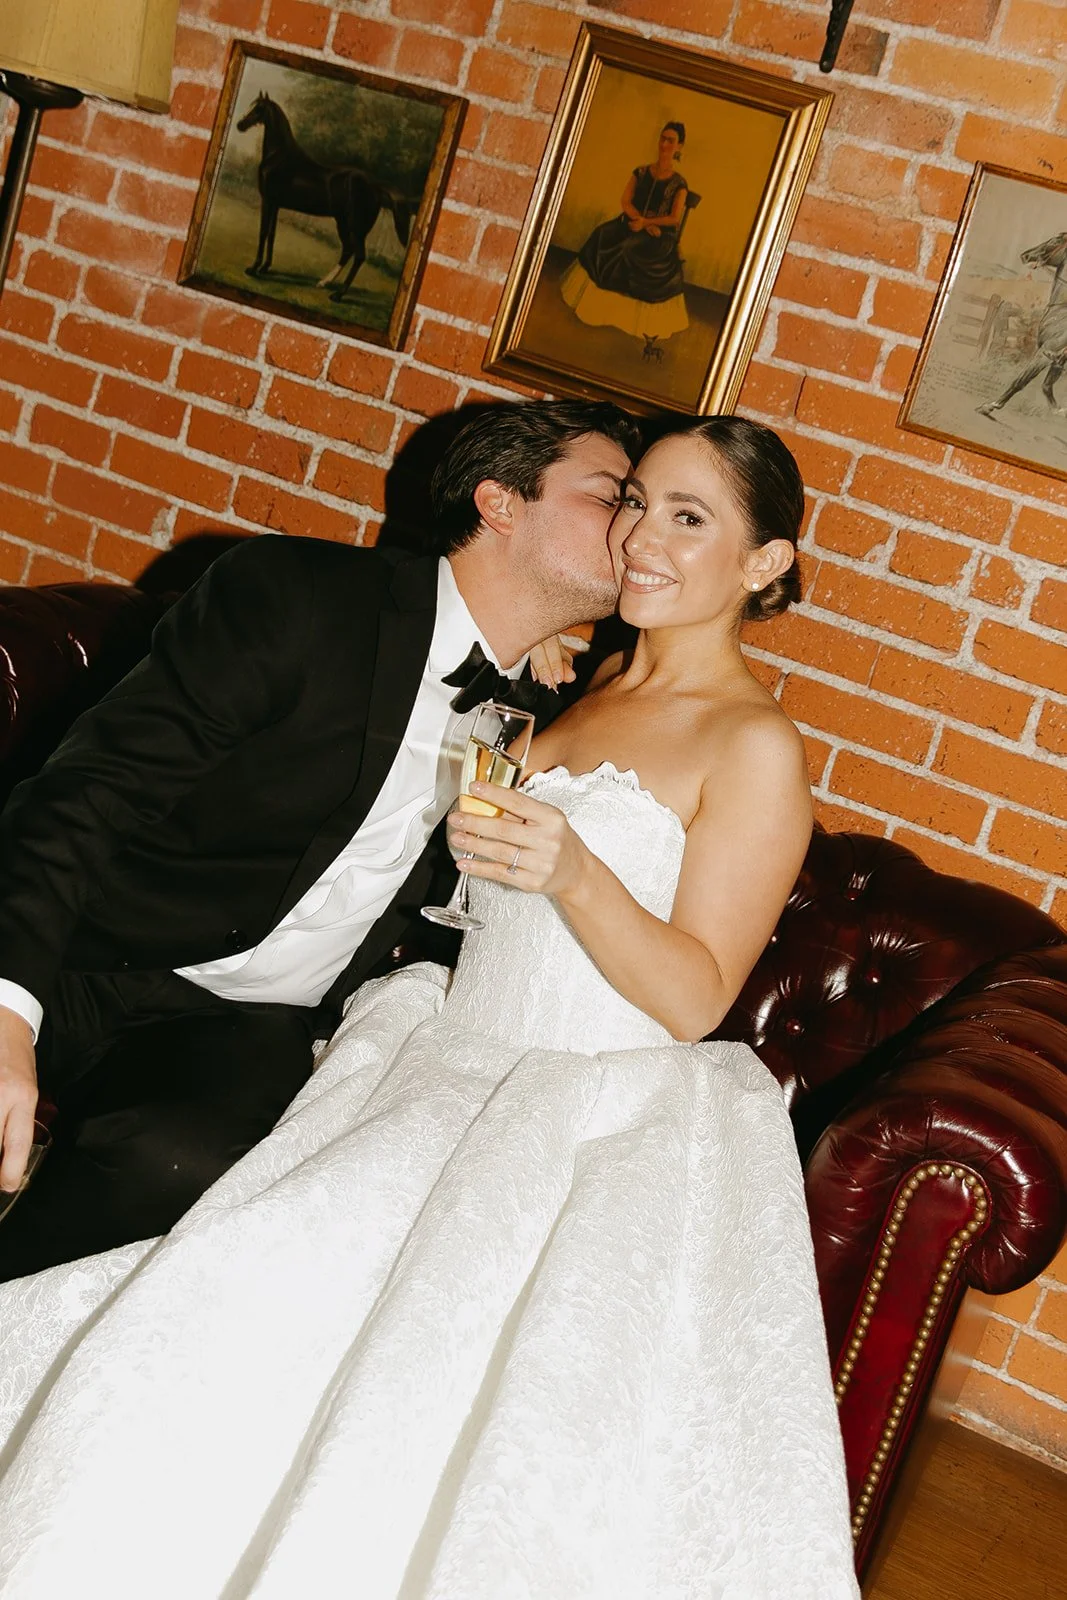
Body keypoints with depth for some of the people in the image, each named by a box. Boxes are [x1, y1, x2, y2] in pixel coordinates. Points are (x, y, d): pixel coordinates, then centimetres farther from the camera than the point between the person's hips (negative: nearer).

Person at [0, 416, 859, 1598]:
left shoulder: (756, 746, -6)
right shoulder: (588, 687, 17)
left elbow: (692, 999, -11)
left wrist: (572, 874, -24)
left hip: (603, 1126, -6)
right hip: (453, 1059, 6)